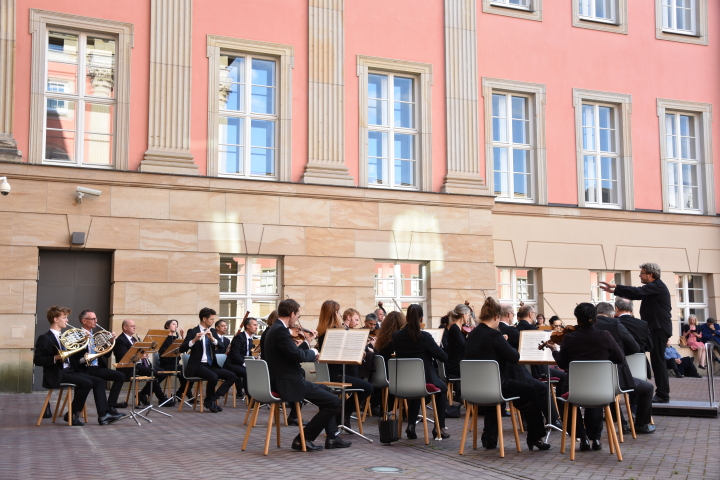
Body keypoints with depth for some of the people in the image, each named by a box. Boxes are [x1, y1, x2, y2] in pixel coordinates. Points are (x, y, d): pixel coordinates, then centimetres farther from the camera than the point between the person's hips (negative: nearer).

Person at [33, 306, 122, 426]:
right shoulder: (45, 338, -7)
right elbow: (37, 360, -15)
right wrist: (56, 358, -27)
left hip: (68, 371, 9)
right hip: (56, 375, -9)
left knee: (99, 381, -4)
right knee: (86, 383, -27)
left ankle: (103, 415, -12)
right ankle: (72, 415, -13)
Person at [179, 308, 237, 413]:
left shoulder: (212, 332, 13)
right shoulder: (193, 332, -5)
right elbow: (182, 349, -16)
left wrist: (212, 339, -18)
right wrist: (194, 340, -31)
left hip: (211, 365, 7)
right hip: (197, 366, -7)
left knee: (232, 376, -11)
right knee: (213, 377, -34)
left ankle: (213, 399, -7)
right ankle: (209, 400, -7)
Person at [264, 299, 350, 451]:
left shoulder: (276, 328, 12)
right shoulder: (280, 330, -21)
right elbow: (298, 355, -26)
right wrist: (313, 352, -7)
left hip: (283, 380, 11)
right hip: (288, 384, -11)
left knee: (325, 389, 29)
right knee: (334, 402, -8)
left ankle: (332, 437, 29)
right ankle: (303, 439, -1)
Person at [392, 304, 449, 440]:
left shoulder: (396, 336, -6)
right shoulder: (425, 337, -19)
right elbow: (444, 357, -10)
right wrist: (430, 352, 6)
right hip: (425, 381, -3)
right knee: (442, 389, 29)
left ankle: (411, 425, 23)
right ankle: (439, 428, 23)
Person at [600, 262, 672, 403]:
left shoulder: (657, 286, -11)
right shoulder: (653, 287, 20)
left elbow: (637, 292, -23)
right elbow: (636, 295, 22)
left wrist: (615, 286, -21)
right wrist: (613, 291, 17)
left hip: (659, 328, -10)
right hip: (656, 328, 10)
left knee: (658, 361, -9)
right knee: (657, 360, 10)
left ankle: (663, 395, -7)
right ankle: (662, 393, 14)